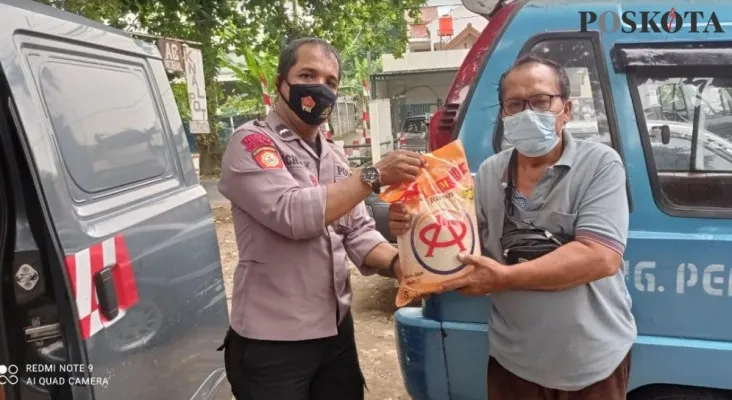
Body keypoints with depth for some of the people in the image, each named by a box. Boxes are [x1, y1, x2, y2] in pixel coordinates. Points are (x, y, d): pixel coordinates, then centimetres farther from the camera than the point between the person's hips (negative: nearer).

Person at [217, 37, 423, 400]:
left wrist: (399, 264, -11)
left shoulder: (334, 156, 11)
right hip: (272, 341, -6)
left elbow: (358, 234, 7)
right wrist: (373, 175, -22)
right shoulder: (251, 143, -11)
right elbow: (294, 213, -25)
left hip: (336, 330, 7)